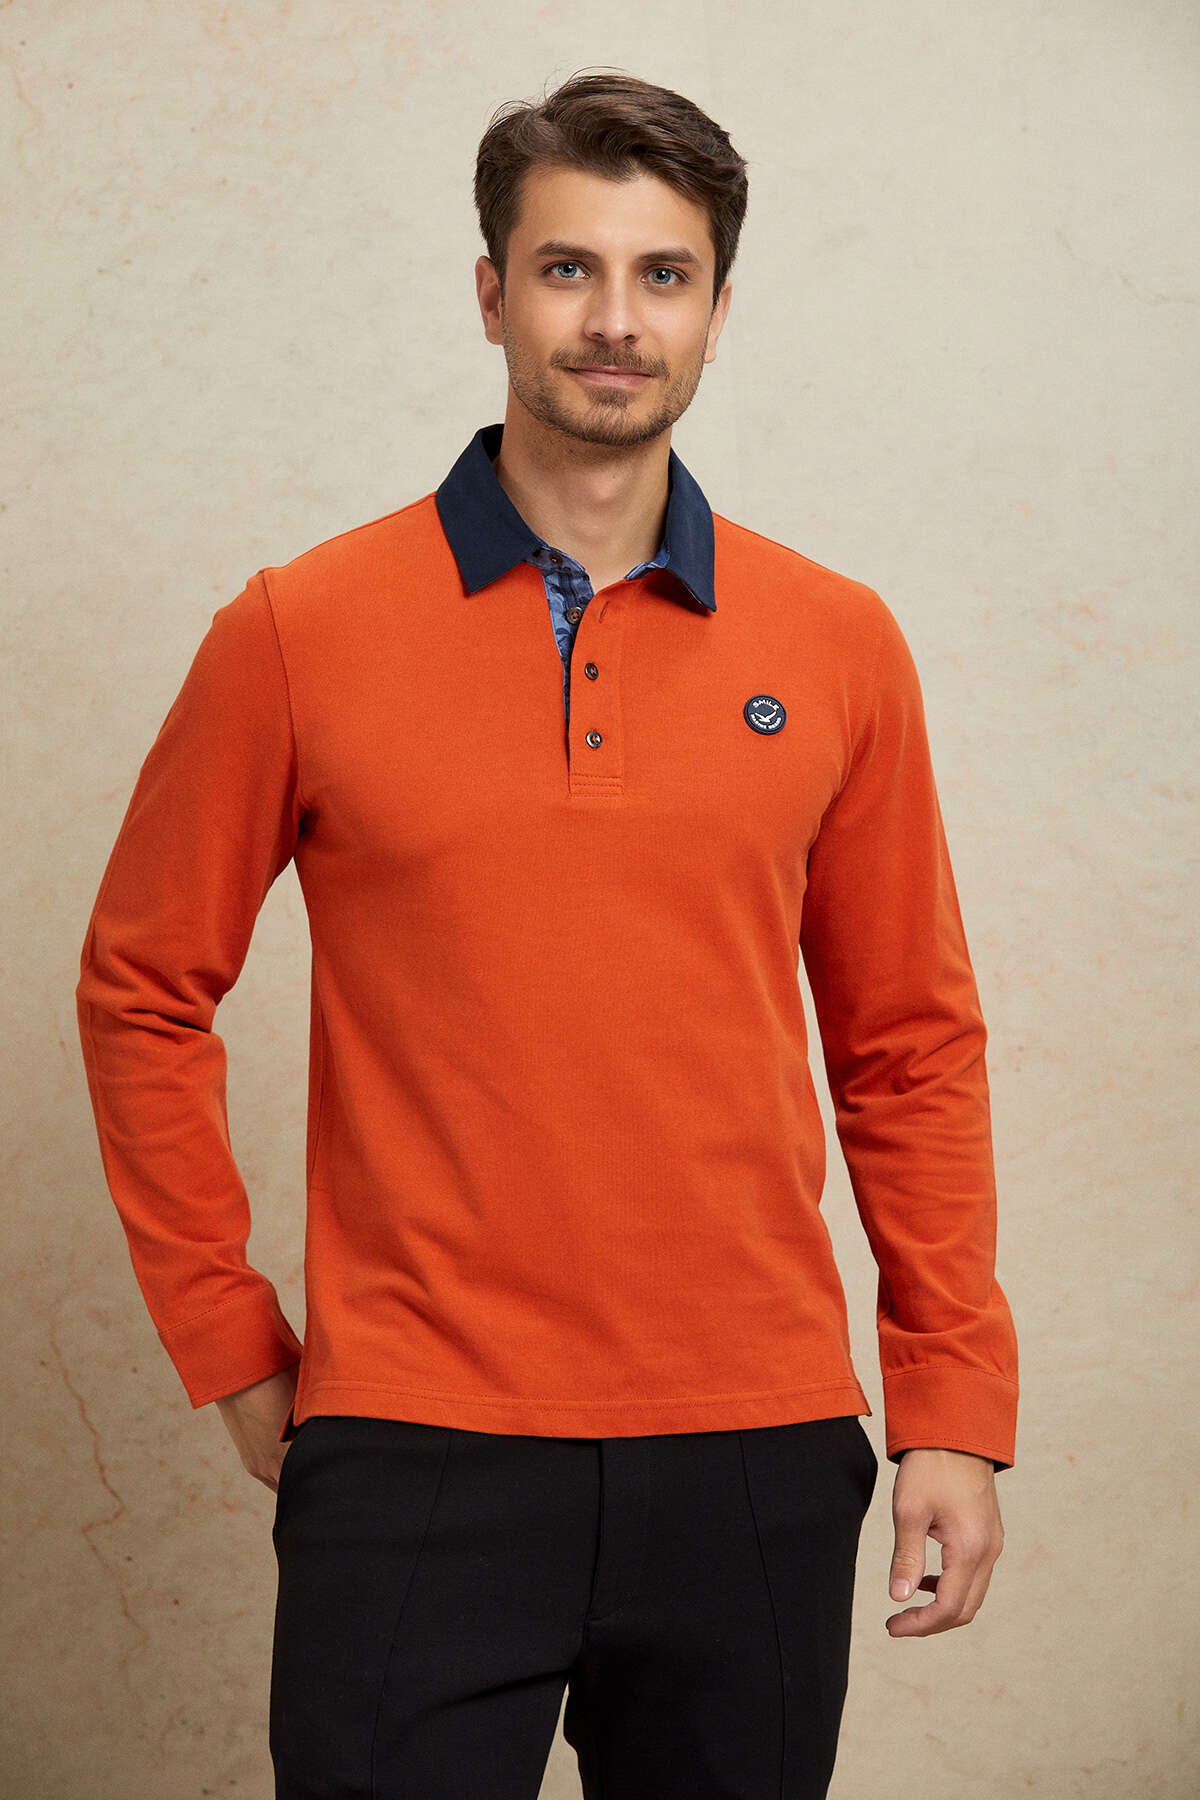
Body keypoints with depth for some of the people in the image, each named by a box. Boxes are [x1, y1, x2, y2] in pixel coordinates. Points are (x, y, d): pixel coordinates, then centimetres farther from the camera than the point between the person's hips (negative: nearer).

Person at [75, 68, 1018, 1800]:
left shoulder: (836, 646, 5)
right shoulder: (300, 632, -1)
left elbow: (911, 1042, 9)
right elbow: (144, 990, 7)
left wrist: (955, 1401, 5)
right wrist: (231, 1344, 3)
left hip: (756, 1456, 2)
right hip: (413, 1457, -2)